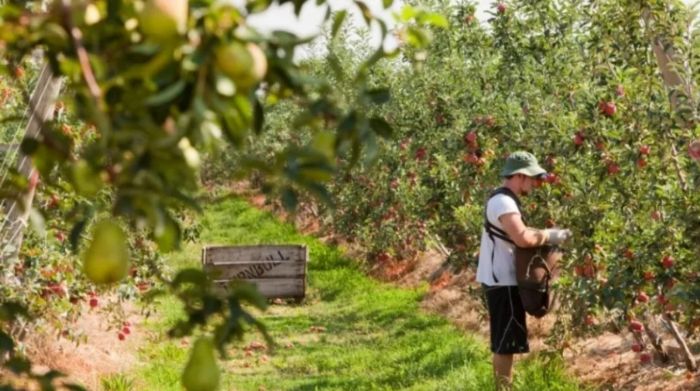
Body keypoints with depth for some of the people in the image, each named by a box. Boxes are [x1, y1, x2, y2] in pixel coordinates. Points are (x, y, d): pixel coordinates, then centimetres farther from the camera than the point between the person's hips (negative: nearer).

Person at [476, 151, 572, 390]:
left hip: (502, 280, 11)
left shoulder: (504, 200, 15)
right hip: (502, 282, -11)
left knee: (505, 341, 19)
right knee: (505, 342, -4)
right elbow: (523, 238, -34)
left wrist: (546, 236, 3)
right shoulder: (503, 202, -20)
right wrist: (550, 236, -19)